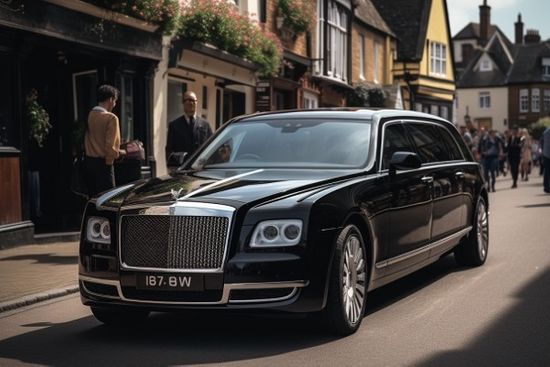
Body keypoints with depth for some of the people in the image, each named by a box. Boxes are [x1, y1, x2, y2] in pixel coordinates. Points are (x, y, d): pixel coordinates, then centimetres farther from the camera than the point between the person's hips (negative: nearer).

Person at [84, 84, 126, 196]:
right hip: (102, 164, -7)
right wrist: (119, 153, 2)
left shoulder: (89, 116, 6)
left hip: (88, 161, 7)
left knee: (93, 198, 14)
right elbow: (110, 147, -18)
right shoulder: (111, 118, -13)